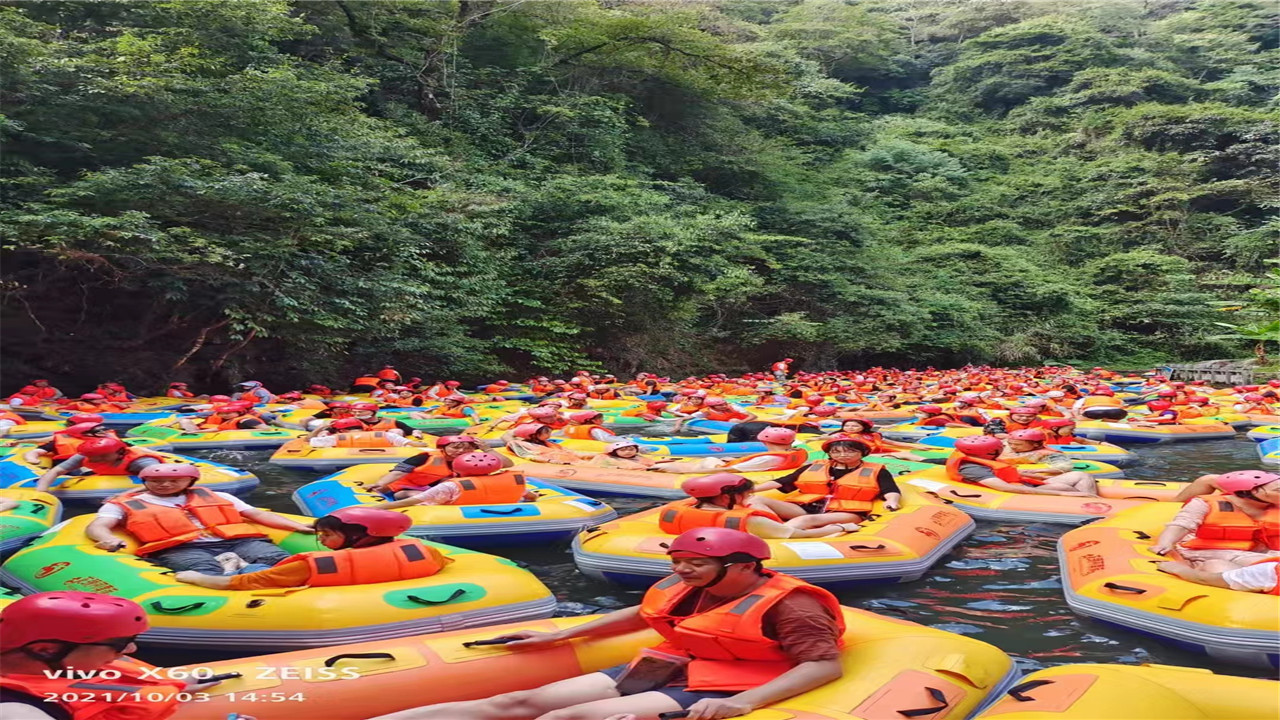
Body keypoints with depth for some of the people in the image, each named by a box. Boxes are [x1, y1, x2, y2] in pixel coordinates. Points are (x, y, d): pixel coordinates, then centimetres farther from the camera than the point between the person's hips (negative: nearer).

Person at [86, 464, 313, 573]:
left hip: (236, 540, 4)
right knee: (205, 570, -41)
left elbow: (257, 514, 24)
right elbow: (97, 527, 9)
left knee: (278, 559, -28)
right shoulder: (124, 504, 24)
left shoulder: (215, 496, 28)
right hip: (178, 549, -4)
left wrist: (297, 526, 9)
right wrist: (108, 540, -18)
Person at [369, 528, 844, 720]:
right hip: (656, 672, 7)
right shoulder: (683, 588, 10)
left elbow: (827, 665, -21)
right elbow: (641, 616, 26)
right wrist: (557, 636, 27)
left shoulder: (788, 605, -14)